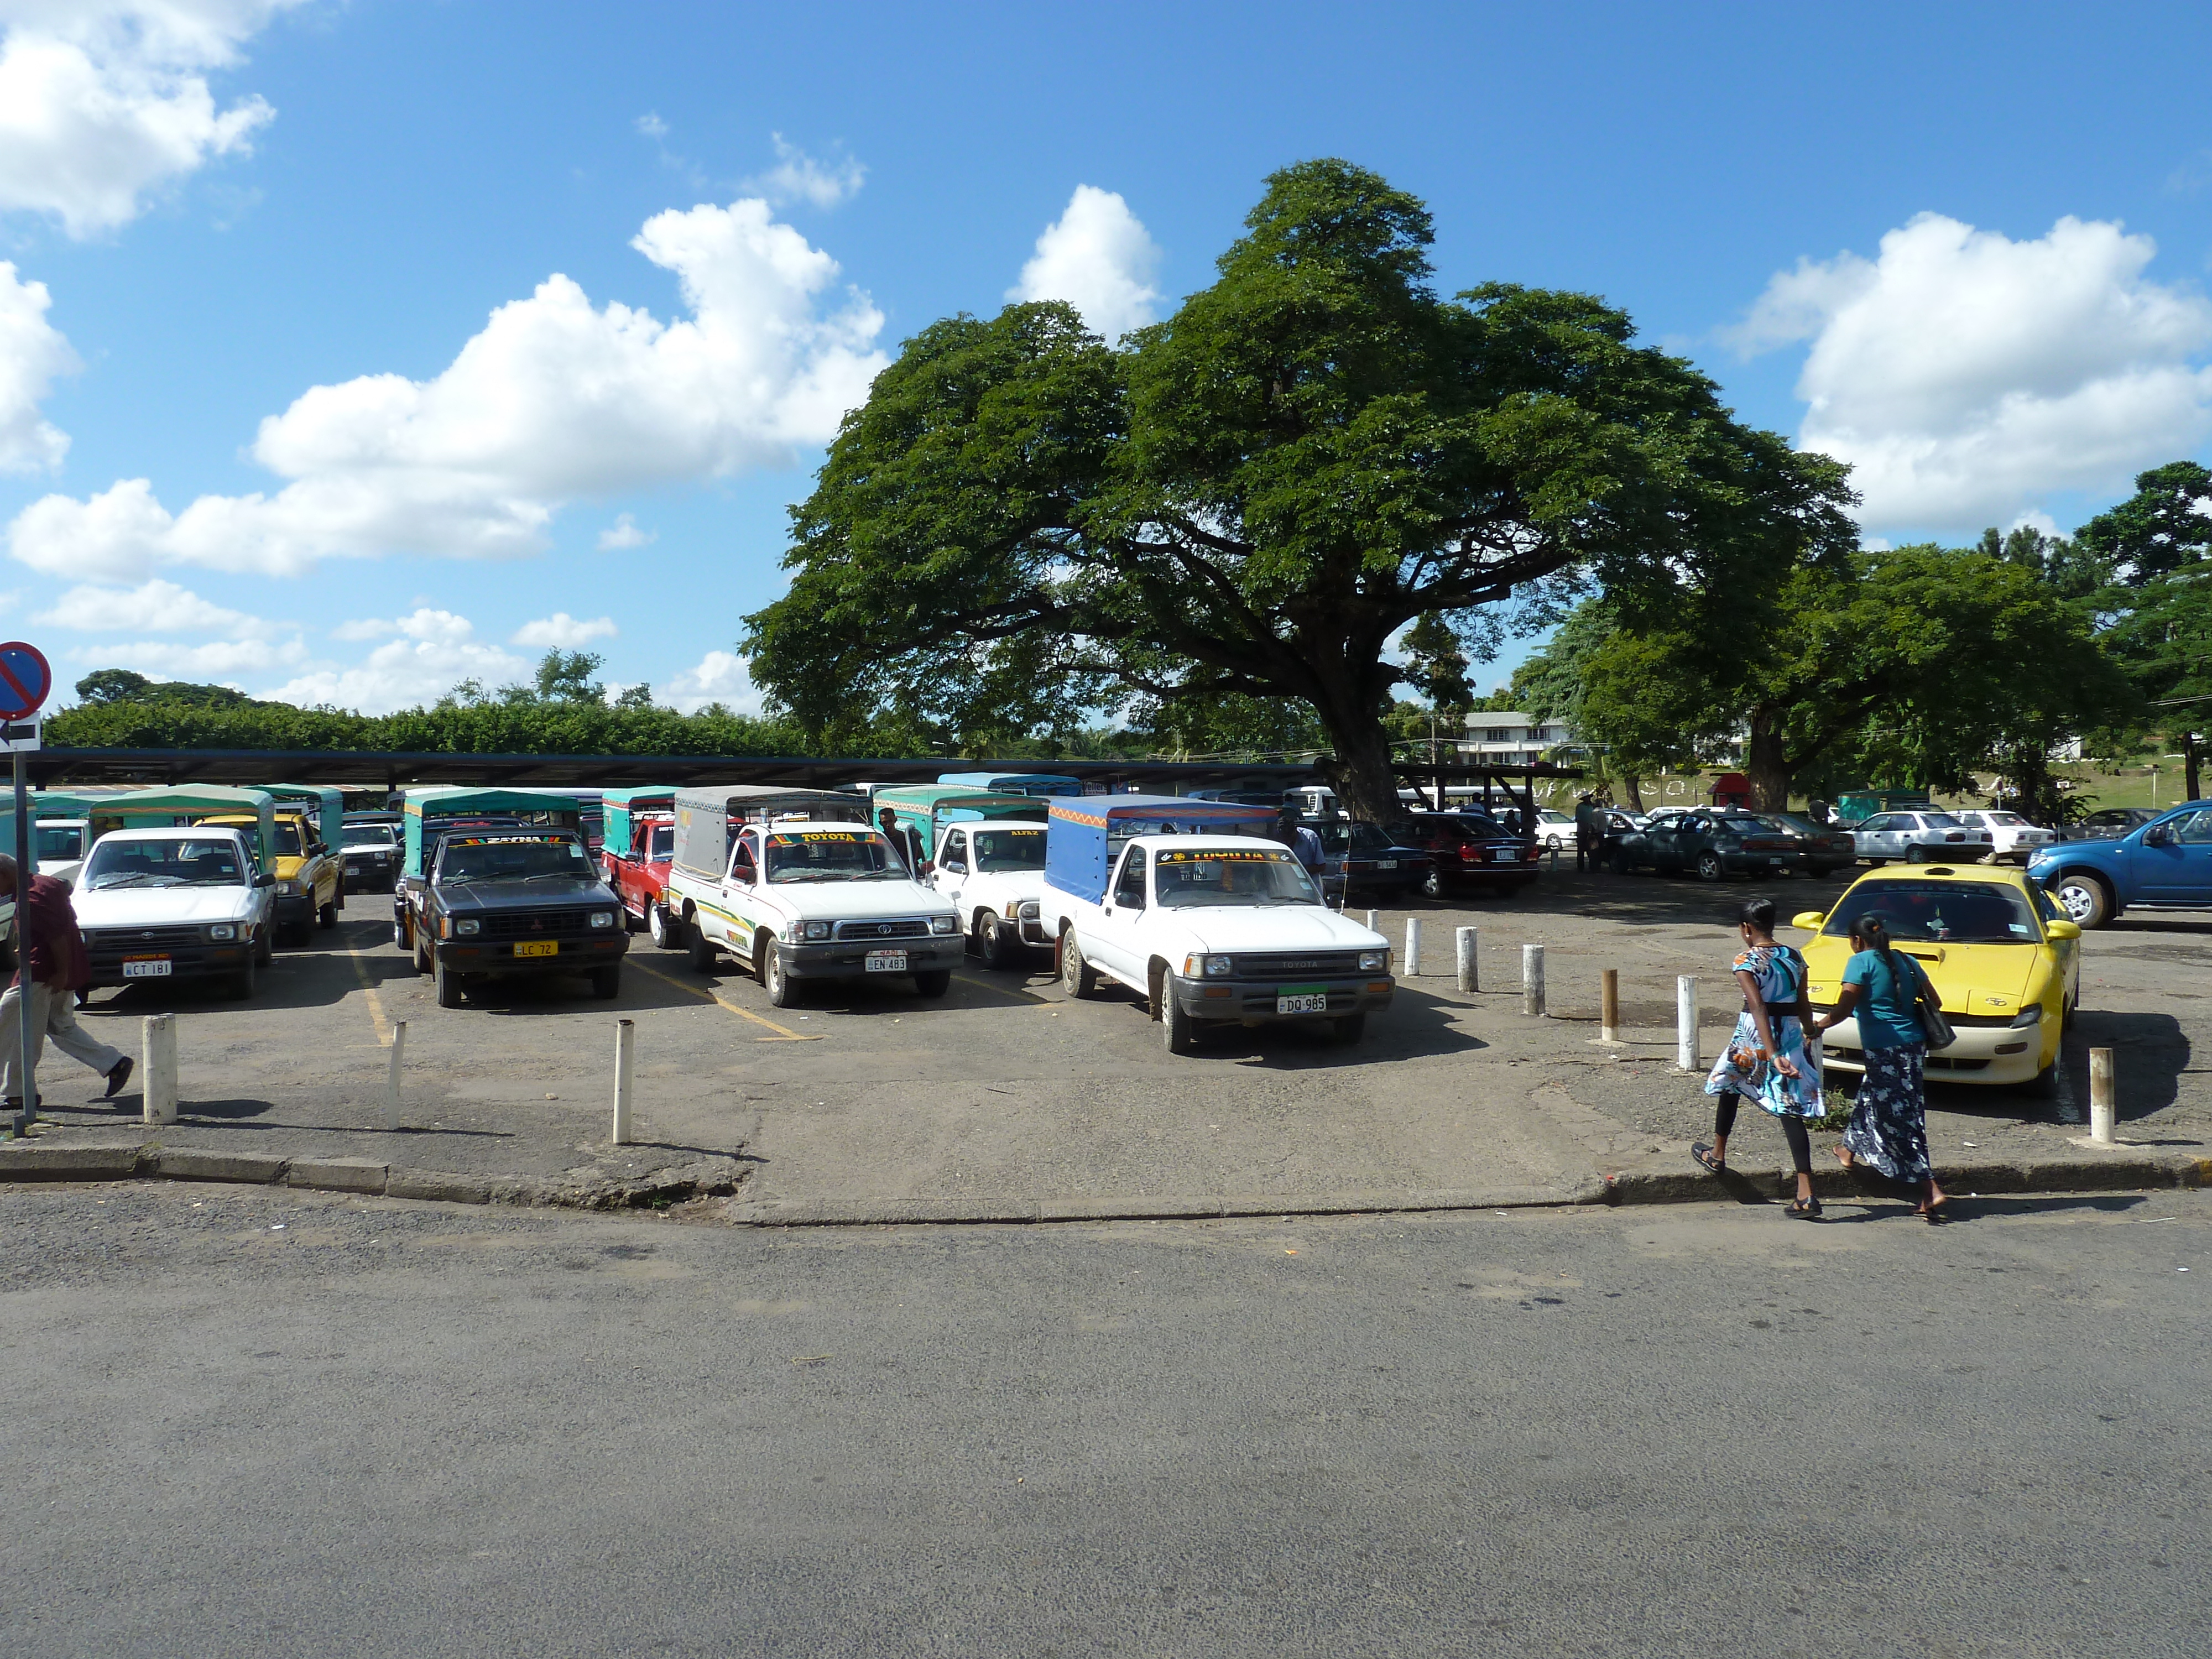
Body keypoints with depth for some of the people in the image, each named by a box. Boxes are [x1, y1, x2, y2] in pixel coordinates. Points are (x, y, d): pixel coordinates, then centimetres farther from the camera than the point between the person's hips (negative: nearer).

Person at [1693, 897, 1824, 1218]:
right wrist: (1809, 1036, 19)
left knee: (1729, 1084, 24)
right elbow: (1804, 1006, 8)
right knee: (1791, 1109, 0)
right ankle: (1806, 1194, -8)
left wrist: (1773, 1055, -26)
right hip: (1792, 1034, 4)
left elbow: (1759, 1008, -21)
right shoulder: (1794, 957, 5)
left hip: (1754, 1036, -4)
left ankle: (1717, 1155, 40)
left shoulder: (1746, 961, -12)